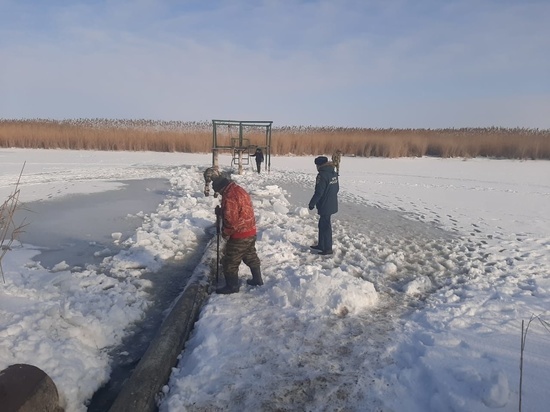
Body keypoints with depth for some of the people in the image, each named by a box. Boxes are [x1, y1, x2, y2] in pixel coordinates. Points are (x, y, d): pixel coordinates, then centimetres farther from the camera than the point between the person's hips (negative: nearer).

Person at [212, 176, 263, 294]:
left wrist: (225, 233, -8)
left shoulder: (229, 197, -23)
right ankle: (257, 279, 36)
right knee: (251, 256, 24)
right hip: (251, 231, 9)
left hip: (239, 236, -9)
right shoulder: (241, 190, 7)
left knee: (230, 262, 6)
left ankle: (232, 286, 18)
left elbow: (230, 220, -24)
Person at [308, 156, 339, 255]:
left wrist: (312, 203, -12)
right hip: (332, 204, 9)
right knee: (322, 224, 19)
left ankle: (328, 248, 9)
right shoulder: (334, 173, 7)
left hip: (325, 206, -9)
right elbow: (337, 188, 16)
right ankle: (321, 245, 29)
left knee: (325, 226, 1)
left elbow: (318, 192, -22)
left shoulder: (322, 175, -21)